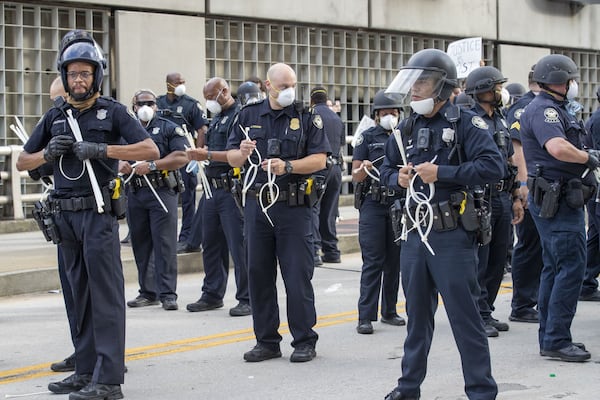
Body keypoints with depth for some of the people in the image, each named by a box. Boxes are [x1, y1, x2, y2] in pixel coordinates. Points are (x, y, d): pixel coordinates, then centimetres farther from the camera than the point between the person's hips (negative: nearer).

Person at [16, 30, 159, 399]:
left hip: (98, 213, -5)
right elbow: (22, 162, 18)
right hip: (65, 214, 6)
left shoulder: (113, 112, 0)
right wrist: (48, 152, -3)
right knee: (81, 295, 11)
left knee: (106, 294, -7)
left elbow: (151, 150, -10)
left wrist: (102, 149, -17)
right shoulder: (55, 116, 13)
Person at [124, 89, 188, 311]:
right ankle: (147, 292, 17)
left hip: (162, 191, -4)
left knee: (165, 244, -7)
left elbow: (182, 157, -7)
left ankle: (167, 294, -5)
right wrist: (122, 165, -8)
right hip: (135, 194, 5)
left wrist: (152, 165, -14)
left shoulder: (169, 128, 3)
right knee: (141, 245, 8)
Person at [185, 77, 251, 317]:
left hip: (232, 189, -9)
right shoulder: (216, 119, 20)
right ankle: (212, 295, 22)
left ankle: (247, 299, 0)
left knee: (239, 247, -6)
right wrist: (199, 154, 4)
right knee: (211, 245, 13)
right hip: (213, 188, 9)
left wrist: (208, 155, -23)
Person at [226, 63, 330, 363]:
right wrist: (242, 153, -11)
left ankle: (304, 341, 7)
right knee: (259, 274, 7)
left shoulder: (307, 117, 1)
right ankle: (266, 341, 17)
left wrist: (288, 166, -19)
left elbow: (319, 159, -5)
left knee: (298, 275, -2)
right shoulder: (249, 116, 10)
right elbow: (231, 158, 11)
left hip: (294, 206, -3)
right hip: (257, 204, 4)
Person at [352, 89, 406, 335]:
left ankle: (389, 311, 18)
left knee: (394, 260, 8)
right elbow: (355, 176, 0)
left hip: (399, 203, 3)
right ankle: (366, 317, -5)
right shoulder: (368, 137, 3)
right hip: (373, 204, -3)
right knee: (373, 262, -6)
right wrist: (364, 169, -23)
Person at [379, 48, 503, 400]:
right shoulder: (407, 129, 12)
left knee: (465, 318, -2)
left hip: (453, 236, -6)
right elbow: (387, 170, 21)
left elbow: (493, 166, -19)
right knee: (417, 315, 16)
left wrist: (441, 173, -21)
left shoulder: (466, 124, -8)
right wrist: (398, 178, -2)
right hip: (415, 233, 6)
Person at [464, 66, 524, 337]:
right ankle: (480, 317, 2)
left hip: (503, 199, 8)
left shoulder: (501, 121, 16)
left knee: (497, 261, 11)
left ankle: (487, 313, 20)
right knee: (479, 262, -3)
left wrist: (516, 197, 17)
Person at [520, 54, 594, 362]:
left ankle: (549, 338, 18)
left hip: (558, 199, 11)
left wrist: (586, 155, 8)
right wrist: (589, 158, -16)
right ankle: (557, 340, -8)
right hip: (557, 201, -11)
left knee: (555, 268, 13)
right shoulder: (543, 109, -15)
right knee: (572, 267, -11)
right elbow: (558, 148, -31)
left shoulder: (553, 110, 19)